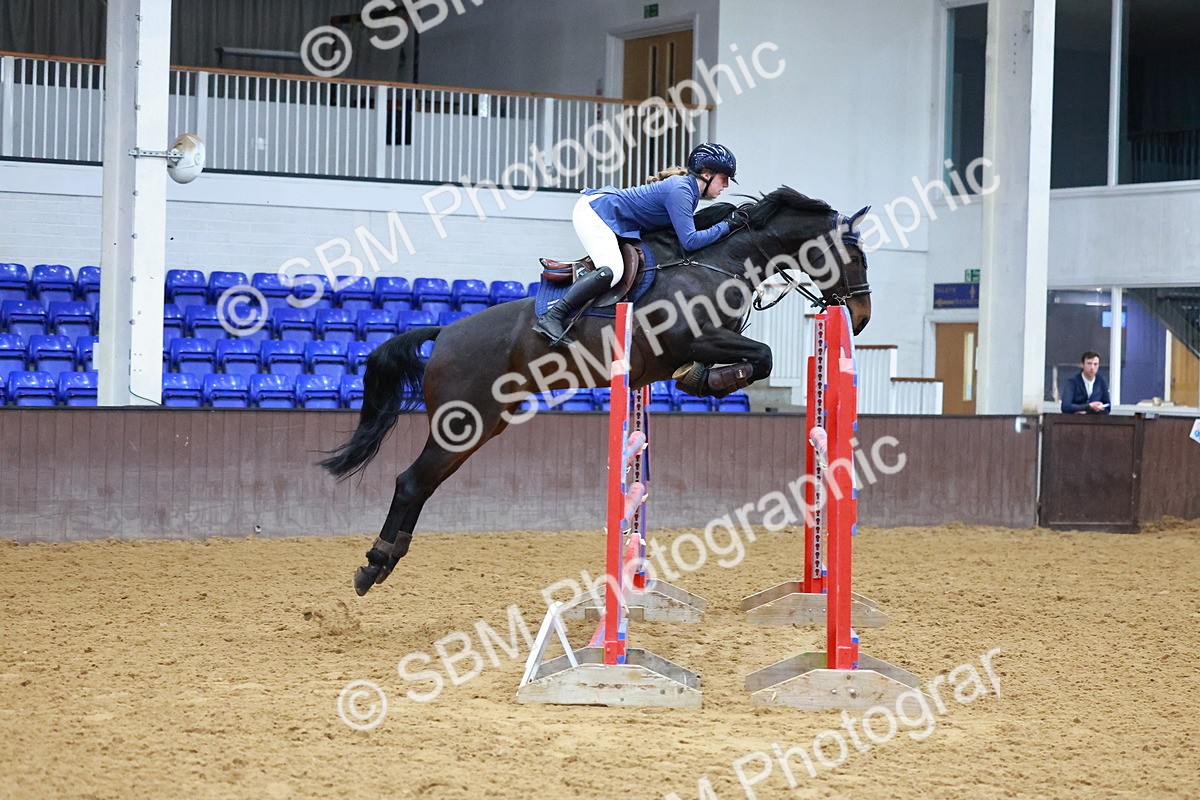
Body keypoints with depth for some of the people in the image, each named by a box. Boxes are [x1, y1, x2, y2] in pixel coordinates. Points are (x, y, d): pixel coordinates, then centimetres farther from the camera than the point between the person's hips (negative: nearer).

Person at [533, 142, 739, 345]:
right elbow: (690, 241, -25)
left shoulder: (687, 187, 9)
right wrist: (725, 227, -17)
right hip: (594, 212, -11)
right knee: (612, 271, -28)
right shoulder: (680, 190, -20)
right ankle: (551, 317, -27)